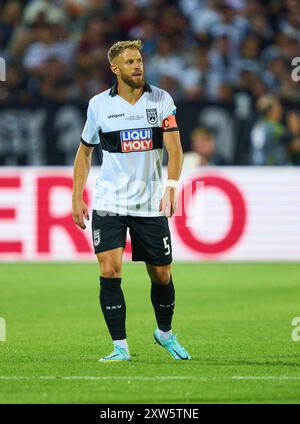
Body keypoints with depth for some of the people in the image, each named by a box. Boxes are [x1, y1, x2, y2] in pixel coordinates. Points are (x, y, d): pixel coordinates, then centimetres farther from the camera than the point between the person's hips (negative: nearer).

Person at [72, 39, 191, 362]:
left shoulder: (161, 100, -2)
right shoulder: (99, 105, 0)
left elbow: (174, 148, -9)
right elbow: (85, 151, 12)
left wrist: (171, 186, -26)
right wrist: (77, 197, 7)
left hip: (151, 204, 1)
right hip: (109, 204, 0)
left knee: (162, 275, 7)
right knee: (109, 270, -15)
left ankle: (165, 332, 34)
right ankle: (120, 347, -8)